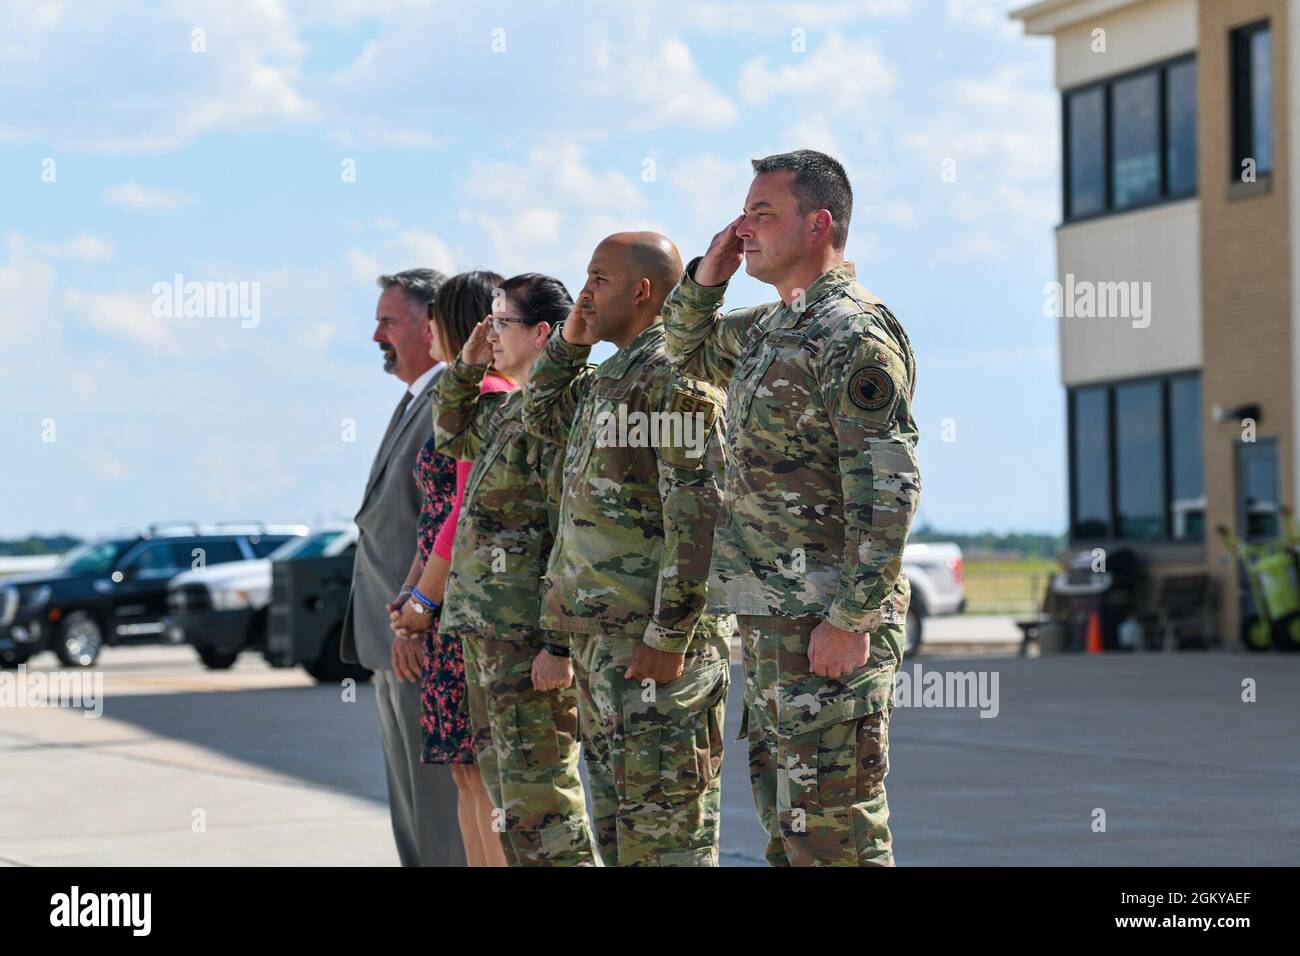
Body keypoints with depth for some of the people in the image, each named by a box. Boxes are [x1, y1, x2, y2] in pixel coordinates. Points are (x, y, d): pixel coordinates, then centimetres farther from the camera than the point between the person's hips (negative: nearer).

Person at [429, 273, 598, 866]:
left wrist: (560, 644, -24)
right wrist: (467, 368, 18)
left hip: (529, 637, -10)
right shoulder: (507, 409, 15)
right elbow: (452, 435, 36)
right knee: (508, 791, 15)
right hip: (486, 632, 10)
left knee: (538, 795, -9)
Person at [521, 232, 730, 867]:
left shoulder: (676, 375, -13)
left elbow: (697, 516, -20)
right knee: (616, 828, 14)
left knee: (665, 835, -8)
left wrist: (669, 636, -23)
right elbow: (541, 417, 36)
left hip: (655, 640, -10)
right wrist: (569, 340, 18)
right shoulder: (607, 379, 17)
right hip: (600, 637, 10)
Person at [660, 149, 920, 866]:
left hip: (826, 623, -10)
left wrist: (853, 618, -24)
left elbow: (889, 490, -20)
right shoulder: (767, 328, 15)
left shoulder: (854, 336, -14)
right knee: (786, 824, 15)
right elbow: (686, 350, 34)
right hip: (767, 618, 10)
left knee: (835, 831, -8)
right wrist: (707, 276, 13)